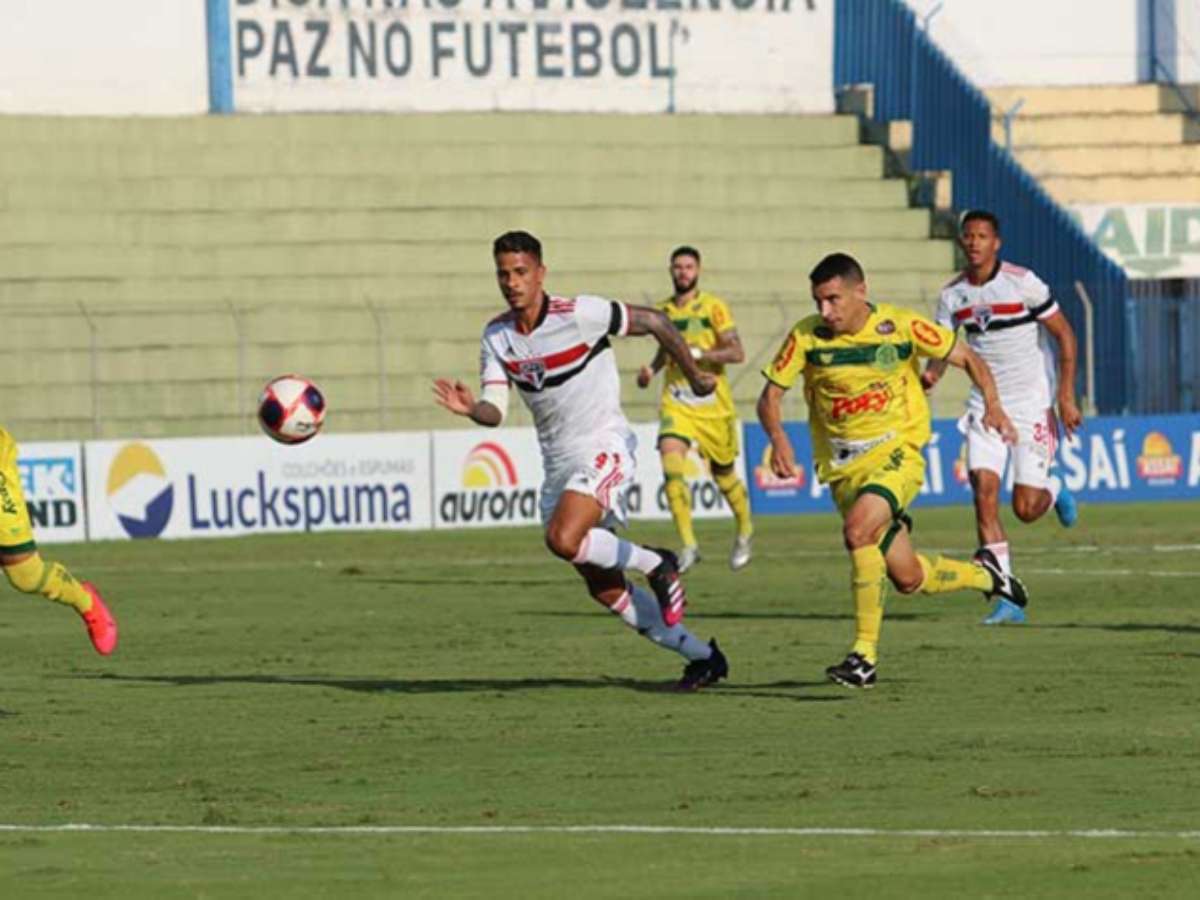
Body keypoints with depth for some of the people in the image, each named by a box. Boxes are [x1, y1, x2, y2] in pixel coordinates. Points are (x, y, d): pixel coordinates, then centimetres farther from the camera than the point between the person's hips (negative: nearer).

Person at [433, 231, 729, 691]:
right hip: (557, 461, 7)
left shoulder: (578, 315, -16)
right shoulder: (496, 336, 2)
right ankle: (702, 658, 21)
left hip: (603, 447, -7)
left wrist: (694, 374, 4)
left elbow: (652, 321, -6)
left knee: (563, 539, -32)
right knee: (605, 588, 9)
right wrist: (471, 408, -28)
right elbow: (495, 410, -5)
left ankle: (654, 564, -6)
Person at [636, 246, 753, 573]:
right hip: (676, 402, 3)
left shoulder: (713, 307, -5)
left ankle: (745, 532, 38)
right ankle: (688, 545, -18)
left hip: (712, 402, -3)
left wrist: (696, 353, -22)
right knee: (671, 464, -20)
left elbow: (737, 352, -12)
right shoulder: (663, 310, 9)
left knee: (723, 473, 10)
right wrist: (652, 368, 7)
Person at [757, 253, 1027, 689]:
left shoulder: (902, 327, -9)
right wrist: (778, 437, -24)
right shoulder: (807, 337, -6)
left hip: (896, 454, -4)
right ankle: (984, 575, 40)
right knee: (907, 578, 8)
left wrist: (992, 403, -14)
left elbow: (967, 358, 3)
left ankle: (865, 653, -25)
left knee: (858, 528, -32)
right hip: (842, 468, 4)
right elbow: (770, 395, -3)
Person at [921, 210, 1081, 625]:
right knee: (984, 493, -14)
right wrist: (930, 373, -18)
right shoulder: (952, 295, 2)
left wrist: (1066, 396, -12)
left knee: (1026, 509, -6)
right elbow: (941, 346, 7)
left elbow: (1064, 334, -8)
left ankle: (1053, 489, 33)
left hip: (1031, 405, -4)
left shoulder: (1022, 283, -12)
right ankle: (1008, 599, -10)